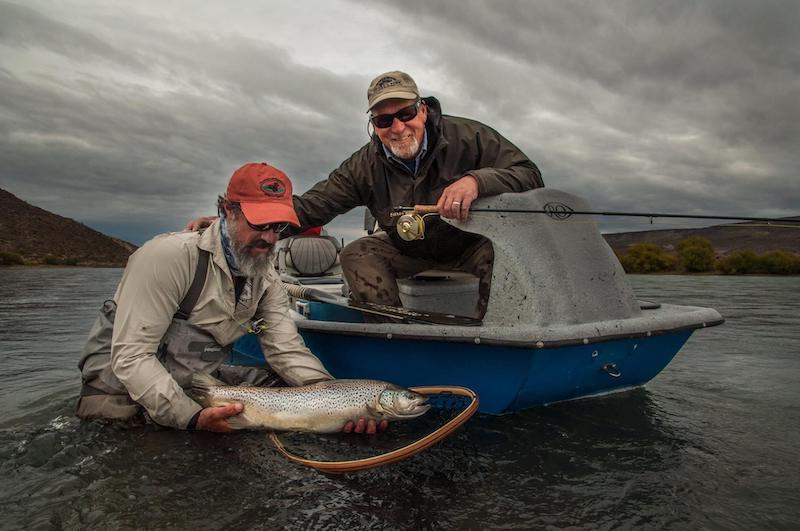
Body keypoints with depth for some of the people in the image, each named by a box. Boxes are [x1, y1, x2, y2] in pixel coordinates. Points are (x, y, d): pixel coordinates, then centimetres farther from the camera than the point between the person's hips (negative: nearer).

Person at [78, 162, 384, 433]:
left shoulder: (267, 280, -2)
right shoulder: (170, 255, -24)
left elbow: (288, 352, -9)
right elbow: (131, 355, -26)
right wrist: (191, 416, -37)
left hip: (197, 383, 6)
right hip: (123, 389, -5)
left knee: (288, 387, -10)